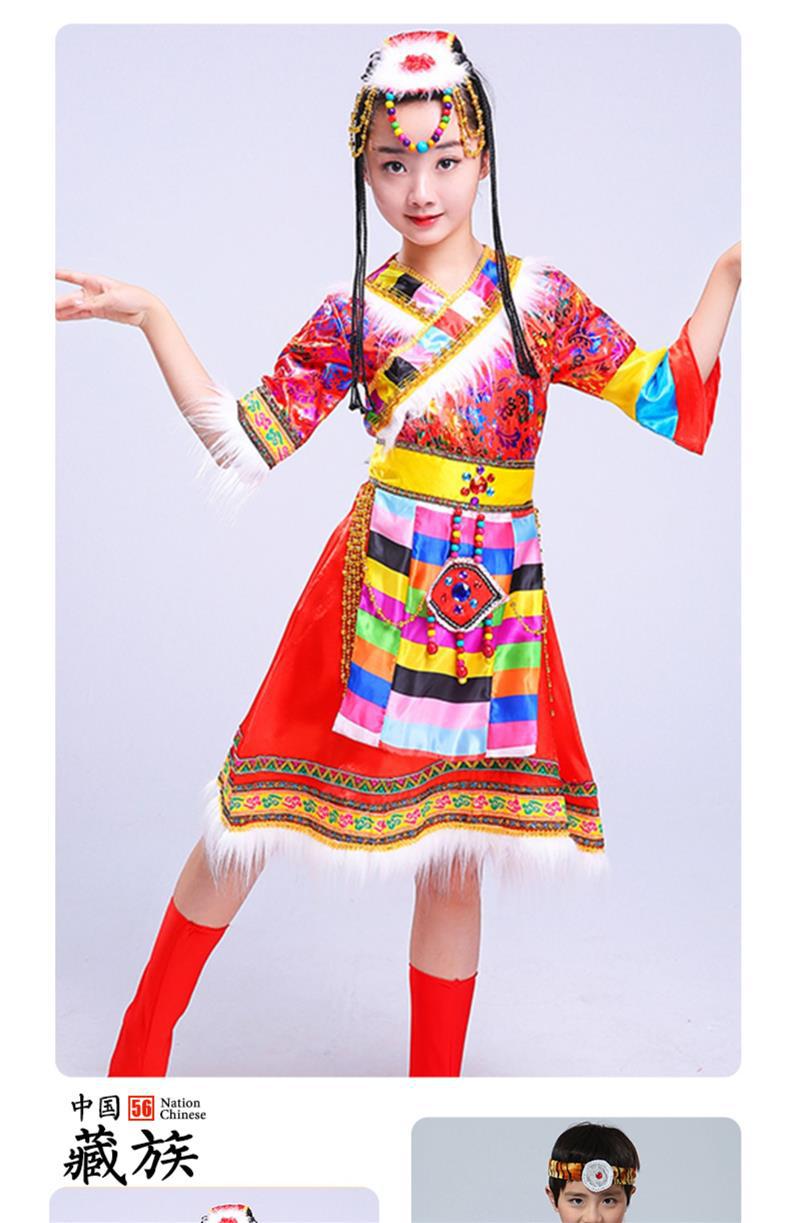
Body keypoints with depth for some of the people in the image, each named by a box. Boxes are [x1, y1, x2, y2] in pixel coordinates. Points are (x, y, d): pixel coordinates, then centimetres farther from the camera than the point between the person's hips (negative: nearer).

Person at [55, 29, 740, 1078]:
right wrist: (150, 318, -5)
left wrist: (730, 270, -2)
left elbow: (667, 401, 3)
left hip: (498, 608, 1)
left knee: (454, 858, 10)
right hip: (375, 596, -1)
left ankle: (436, 1078, 30)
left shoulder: (542, 297, 5)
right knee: (247, 831, 1)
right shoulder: (353, 316, 3)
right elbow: (243, 445, -1)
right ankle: (144, 1037, 26)